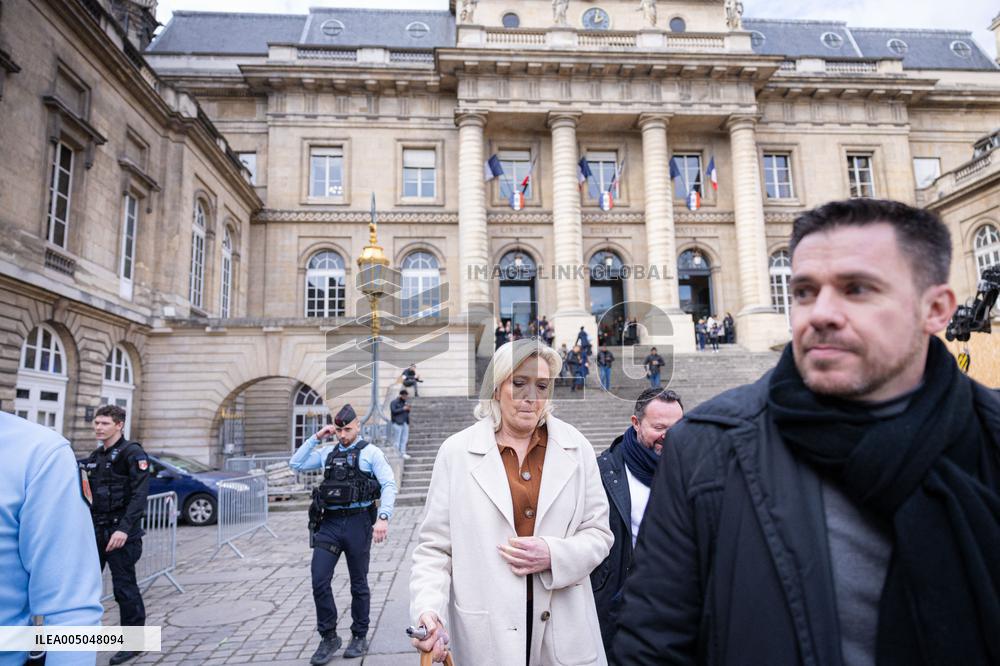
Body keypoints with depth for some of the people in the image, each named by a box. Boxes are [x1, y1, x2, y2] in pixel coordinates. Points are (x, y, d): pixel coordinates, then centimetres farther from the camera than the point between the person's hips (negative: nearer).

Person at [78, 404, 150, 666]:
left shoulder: (132, 453, -10)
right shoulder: (95, 456, 14)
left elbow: (139, 495, -18)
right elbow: (90, 494, 18)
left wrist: (124, 529, -26)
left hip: (121, 532, -7)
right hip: (97, 530, 7)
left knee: (124, 586, 0)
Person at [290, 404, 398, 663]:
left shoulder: (370, 452, -1)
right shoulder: (327, 452, 13)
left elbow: (389, 486, -8)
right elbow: (295, 464, 12)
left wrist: (383, 517, -21)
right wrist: (316, 438, 4)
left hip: (358, 523, -3)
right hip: (329, 523, 4)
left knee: (358, 583, 9)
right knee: (319, 581, -3)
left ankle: (360, 637, 26)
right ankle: (329, 637, 15)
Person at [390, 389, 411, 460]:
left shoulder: (404, 402, 19)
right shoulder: (394, 402, -2)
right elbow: (393, 411, -15)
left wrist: (408, 409, 2)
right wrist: (403, 409, -14)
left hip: (405, 423, 7)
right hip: (397, 423, -7)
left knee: (404, 439, 6)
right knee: (397, 439, -7)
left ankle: (403, 453, 10)